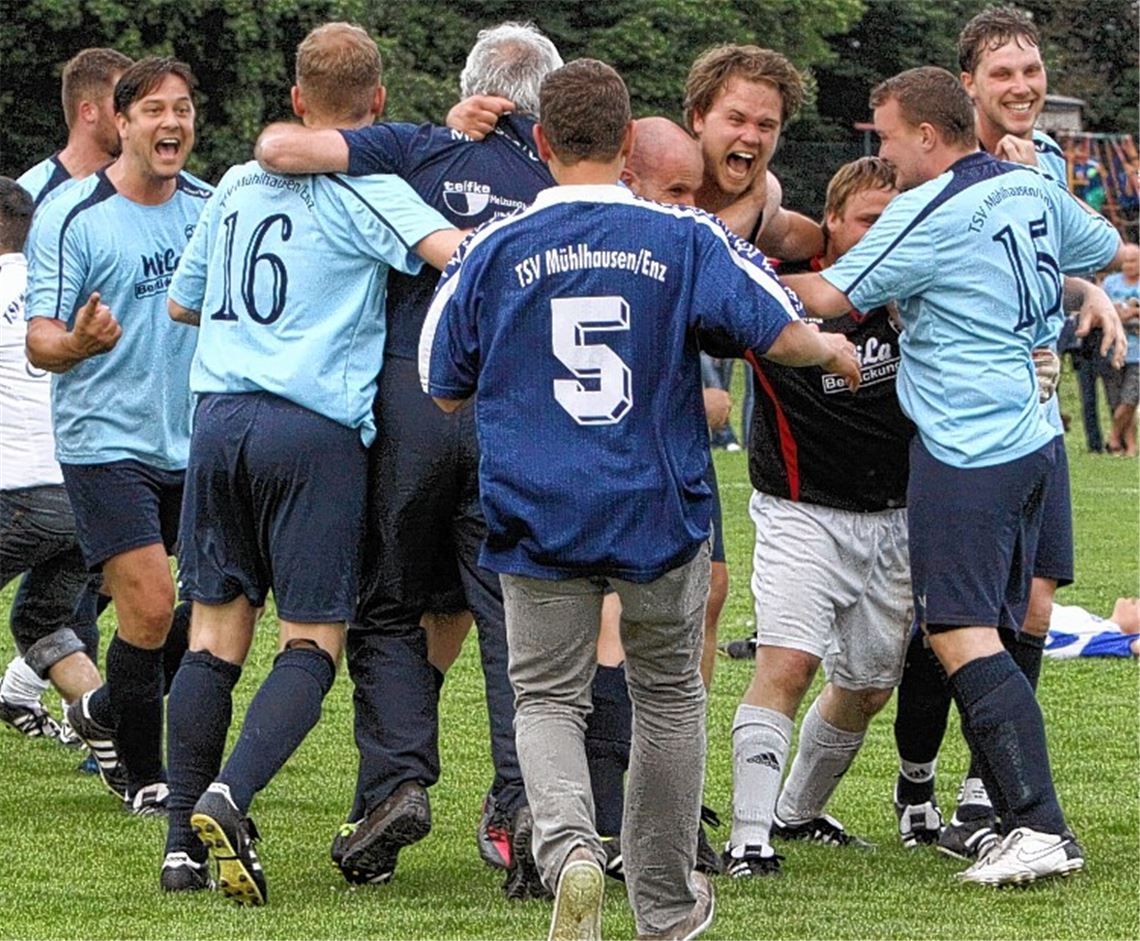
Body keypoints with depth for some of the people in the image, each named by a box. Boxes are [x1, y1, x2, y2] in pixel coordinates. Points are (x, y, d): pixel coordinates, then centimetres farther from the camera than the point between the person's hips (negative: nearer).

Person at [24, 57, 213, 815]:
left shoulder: (209, 205, 6)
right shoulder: (71, 217, -10)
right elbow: (39, 343, -12)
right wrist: (75, 344, -34)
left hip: (197, 441, 6)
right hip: (106, 443, -6)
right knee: (151, 605, -12)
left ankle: (105, 713, 28)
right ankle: (146, 779, 6)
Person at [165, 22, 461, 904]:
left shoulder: (238, 184, 15)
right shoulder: (362, 186, -4)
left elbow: (183, 301, 28)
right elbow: (456, 253, -20)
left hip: (219, 416, 5)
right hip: (316, 426, -5)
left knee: (215, 633, 7)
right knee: (311, 643, -1)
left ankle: (185, 842, 2)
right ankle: (230, 796, -21)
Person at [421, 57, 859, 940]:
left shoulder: (494, 249, -2)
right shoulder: (685, 238, -4)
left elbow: (443, 387, 7)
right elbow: (783, 333, -6)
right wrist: (836, 349, 16)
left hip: (538, 520, 0)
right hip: (660, 513, 0)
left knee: (547, 700, 9)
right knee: (670, 698, 18)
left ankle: (570, 846, -21)